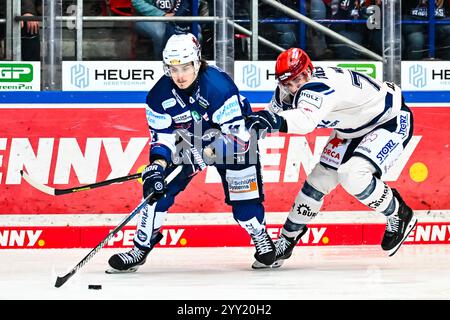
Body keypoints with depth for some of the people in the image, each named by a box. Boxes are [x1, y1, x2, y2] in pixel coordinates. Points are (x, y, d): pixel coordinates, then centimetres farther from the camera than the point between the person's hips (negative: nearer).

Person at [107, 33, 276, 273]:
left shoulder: (219, 86, -34)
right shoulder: (159, 95, -20)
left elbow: (237, 134, -33)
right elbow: (162, 136, -13)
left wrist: (206, 153, -43)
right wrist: (157, 164, -32)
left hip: (225, 142, -3)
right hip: (186, 143, 3)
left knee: (244, 197, -11)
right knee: (158, 188, -11)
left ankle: (261, 239, 19)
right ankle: (141, 248, 0)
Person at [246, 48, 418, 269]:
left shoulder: (320, 86, -37)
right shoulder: (287, 91, -10)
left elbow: (306, 120, -56)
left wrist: (276, 120, -72)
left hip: (392, 120, -9)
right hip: (356, 128, 9)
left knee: (352, 175, -29)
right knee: (319, 180, 6)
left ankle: (400, 215, -6)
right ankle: (287, 240, 21)